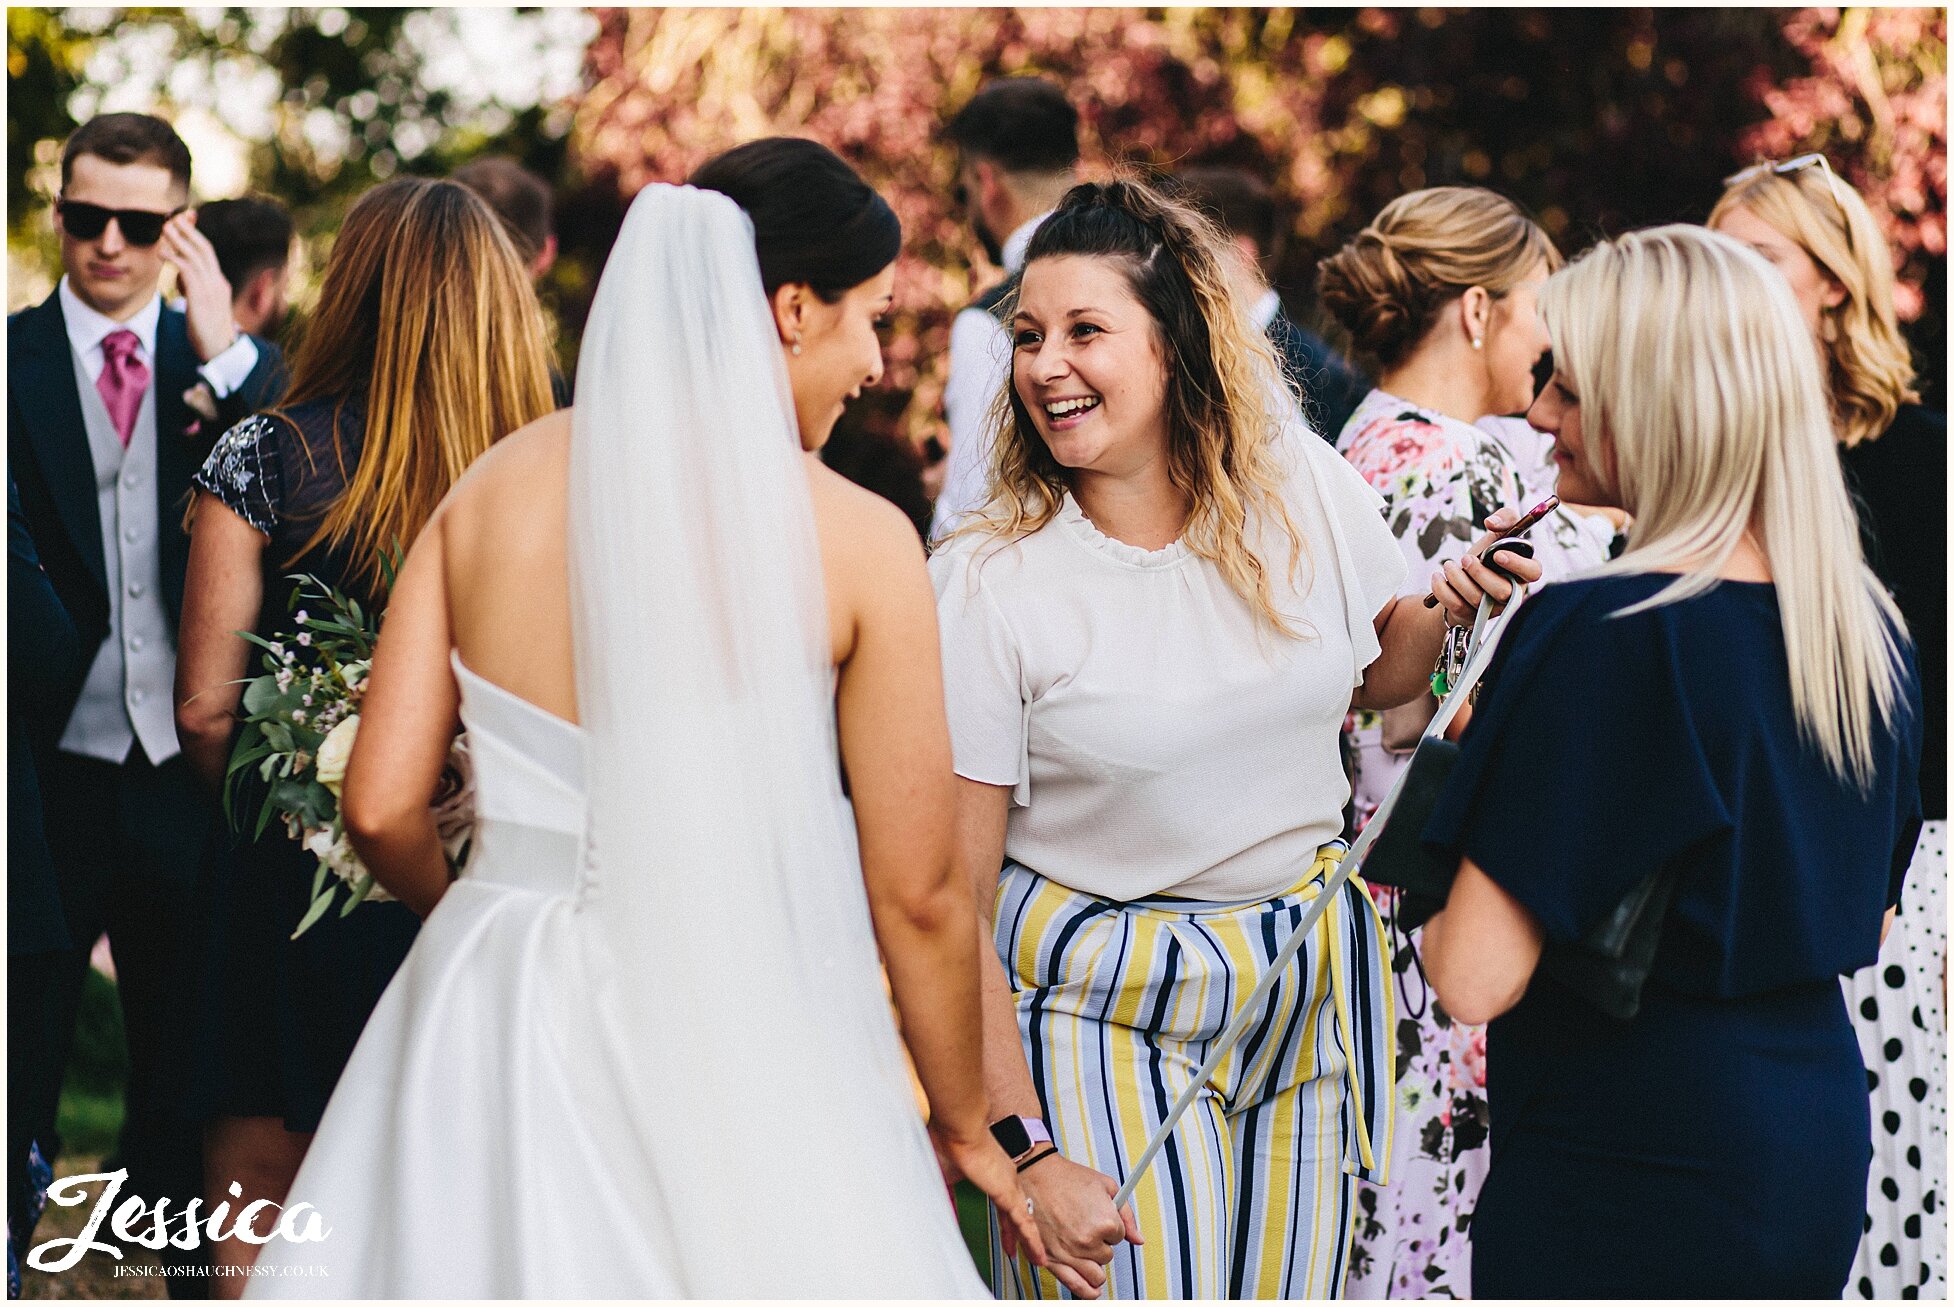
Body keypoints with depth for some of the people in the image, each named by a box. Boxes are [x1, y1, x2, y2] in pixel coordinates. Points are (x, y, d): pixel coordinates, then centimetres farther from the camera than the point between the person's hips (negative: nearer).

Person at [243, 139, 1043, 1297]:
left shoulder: (494, 488, 0)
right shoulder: (857, 540, -10)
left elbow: (381, 808, 1)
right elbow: (916, 895, -6)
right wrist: (965, 1126, 10)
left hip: (491, 1030, 4)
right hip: (736, 1027, -4)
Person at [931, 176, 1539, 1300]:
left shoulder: (1310, 491, -5)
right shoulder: (987, 583, -15)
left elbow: (1378, 672, 17)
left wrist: (1452, 608, -7)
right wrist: (1027, 1156, -17)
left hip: (1308, 996, 4)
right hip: (1102, 1019, -4)